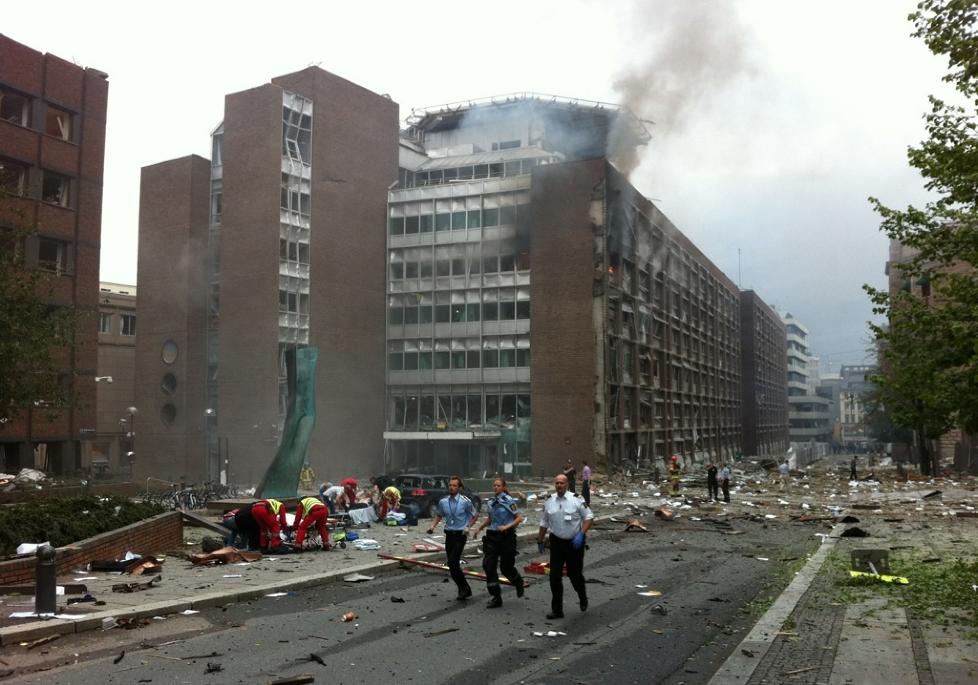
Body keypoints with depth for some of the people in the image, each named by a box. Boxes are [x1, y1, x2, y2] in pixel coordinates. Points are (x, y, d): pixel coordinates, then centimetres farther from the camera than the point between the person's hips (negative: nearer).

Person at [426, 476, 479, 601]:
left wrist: (468, 527, -6)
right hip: (449, 535, 5)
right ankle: (464, 590, 21)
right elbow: (439, 515, 18)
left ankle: (464, 589, 0)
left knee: (453, 562, -16)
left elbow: (475, 515, 5)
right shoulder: (443, 501, 2)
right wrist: (433, 526, 2)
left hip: (460, 535, -5)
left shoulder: (465, 501, -9)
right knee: (451, 564, 7)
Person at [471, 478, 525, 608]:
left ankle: (518, 582, 39)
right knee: (488, 565, -5)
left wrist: (507, 526, -22)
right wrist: (479, 528, 15)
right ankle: (496, 598, 4)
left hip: (507, 536, -5)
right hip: (492, 536, 5)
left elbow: (520, 518, -11)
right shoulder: (491, 502, 8)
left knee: (506, 567, 3)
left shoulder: (509, 501, -10)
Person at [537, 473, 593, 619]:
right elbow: (544, 523, 12)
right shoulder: (549, 502, 1)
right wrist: (540, 540, 16)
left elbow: (589, 517, -6)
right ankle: (557, 609, 10)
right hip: (556, 542, 3)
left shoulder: (576, 500, -10)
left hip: (574, 542, -3)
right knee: (554, 576, 0)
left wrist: (581, 534, -17)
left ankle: (583, 598, 38)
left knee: (575, 574, 6)